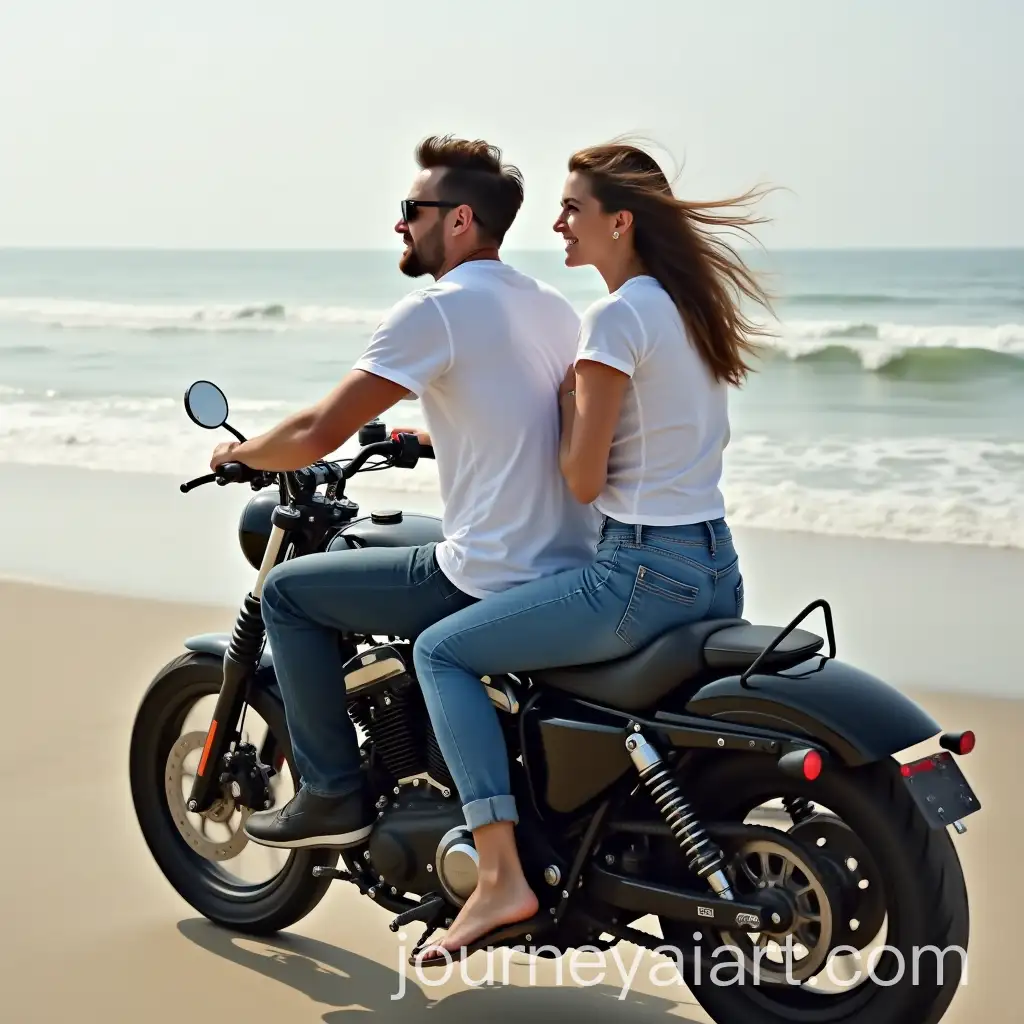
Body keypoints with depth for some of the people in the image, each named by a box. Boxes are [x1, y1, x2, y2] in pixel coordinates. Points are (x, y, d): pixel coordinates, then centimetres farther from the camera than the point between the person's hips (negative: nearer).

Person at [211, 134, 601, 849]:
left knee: (288, 590, 6)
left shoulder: (435, 308, -13)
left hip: (491, 585, -9)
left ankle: (334, 795, 8)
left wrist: (240, 453, 6)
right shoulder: (554, 307, 12)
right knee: (393, 543, 35)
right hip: (573, 572, 9)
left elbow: (319, 434, -13)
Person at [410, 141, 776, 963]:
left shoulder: (615, 317, -15)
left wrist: (566, 397, 0)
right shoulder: (690, 303, 12)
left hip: (644, 571, -10)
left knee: (441, 651, -3)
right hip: (718, 570, 10)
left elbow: (584, 479, -15)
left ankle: (500, 878, -11)